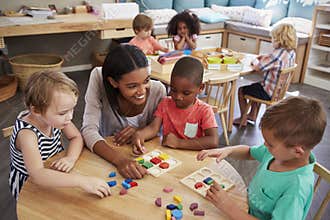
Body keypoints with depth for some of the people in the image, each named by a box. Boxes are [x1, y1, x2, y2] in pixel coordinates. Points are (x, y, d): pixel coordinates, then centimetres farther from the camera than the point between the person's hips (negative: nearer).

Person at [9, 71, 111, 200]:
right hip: (29, 186, -6)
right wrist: (82, 181, -52)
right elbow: (37, 175, -44)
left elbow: (76, 137, -4)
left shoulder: (53, 117, -17)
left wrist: (70, 158, -26)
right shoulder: (27, 133, -34)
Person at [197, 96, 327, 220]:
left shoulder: (297, 187, -31)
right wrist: (227, 151, -11)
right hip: (247, 210, 6)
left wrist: (229, 207, -29)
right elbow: (249, 153, 6)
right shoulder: (280, 151, -11)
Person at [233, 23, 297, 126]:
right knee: (255, 86, 34)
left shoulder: (277, 54, -29)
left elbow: (257, 67, -24)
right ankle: (253, 115, 40)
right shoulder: (291, 53, -2)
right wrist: (263, 57, 2)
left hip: (270, 93, -9)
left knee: (241, 90, 9)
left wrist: (255, 62, -3)